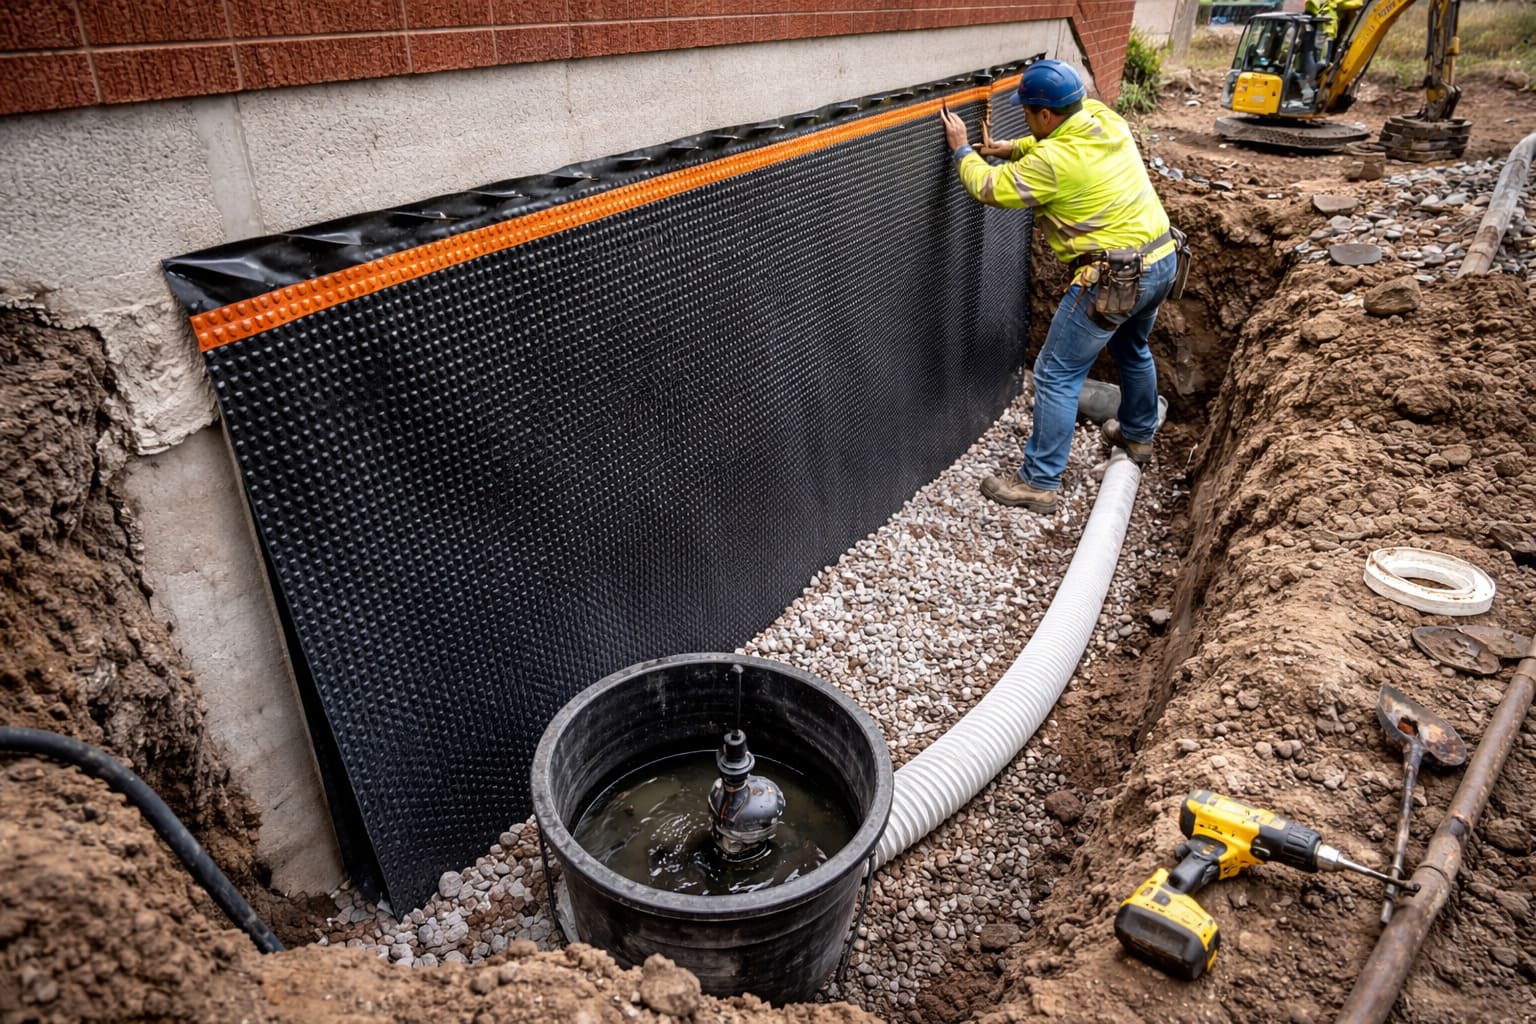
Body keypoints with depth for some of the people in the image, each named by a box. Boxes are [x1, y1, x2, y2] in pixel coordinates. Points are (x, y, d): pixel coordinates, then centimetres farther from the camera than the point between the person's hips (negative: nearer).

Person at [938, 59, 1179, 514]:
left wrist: (962, 149, 7)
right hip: (1163, 259, 9)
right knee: (1133, 350, 31)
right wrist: (1011, 149, 17)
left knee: (1057, 375, -2)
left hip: (1116, 278, -9)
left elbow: (989, 188, -8)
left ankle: (1038, 483, 3)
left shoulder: (1054, 163, -21)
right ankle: (1137, 435, 51)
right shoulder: (1106, 119, 3)